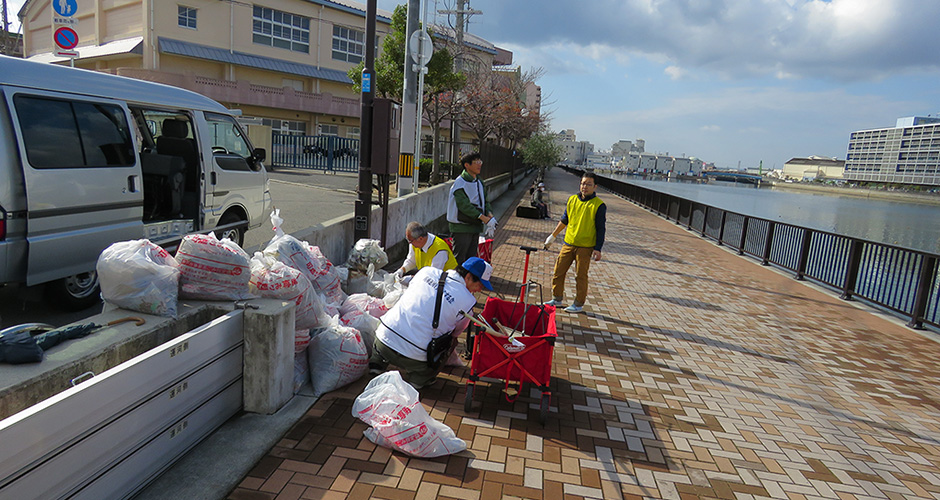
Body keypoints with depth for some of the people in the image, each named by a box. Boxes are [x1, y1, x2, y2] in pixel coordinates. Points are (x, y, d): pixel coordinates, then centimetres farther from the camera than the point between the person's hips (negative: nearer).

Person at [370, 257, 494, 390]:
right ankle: (418, 379, 13)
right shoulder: (467, 301, -6)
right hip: (412, 358, -4)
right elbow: (455, 332, 12)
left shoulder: (427, 271, 6)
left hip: (382, 340, 5)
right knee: (451, 340, 18)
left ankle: (377, 362, 28)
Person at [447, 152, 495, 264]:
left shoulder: (479, 182, 13)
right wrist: (484, 218, -26)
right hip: (461, 227, -8)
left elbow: (485, 200, 14)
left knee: (471, 257, 14)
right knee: (459, 258, -6)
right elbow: (464, 205, -22)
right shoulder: (460, 182, -13)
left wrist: (490, 215, -8)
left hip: (475, 225, 8)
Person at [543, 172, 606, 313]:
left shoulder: (599, 205, -8)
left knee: (580, 276, 3)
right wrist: (552, 236, 19)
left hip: (585, 247, -5)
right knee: (558, 271, 8)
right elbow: (564, 220, 17)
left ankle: (579, 305, 17)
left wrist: (598, 249, -11)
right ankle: (557, 299, 24)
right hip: (568, 243, 5)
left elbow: (601, 229, -6)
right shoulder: (572, 200, 6)